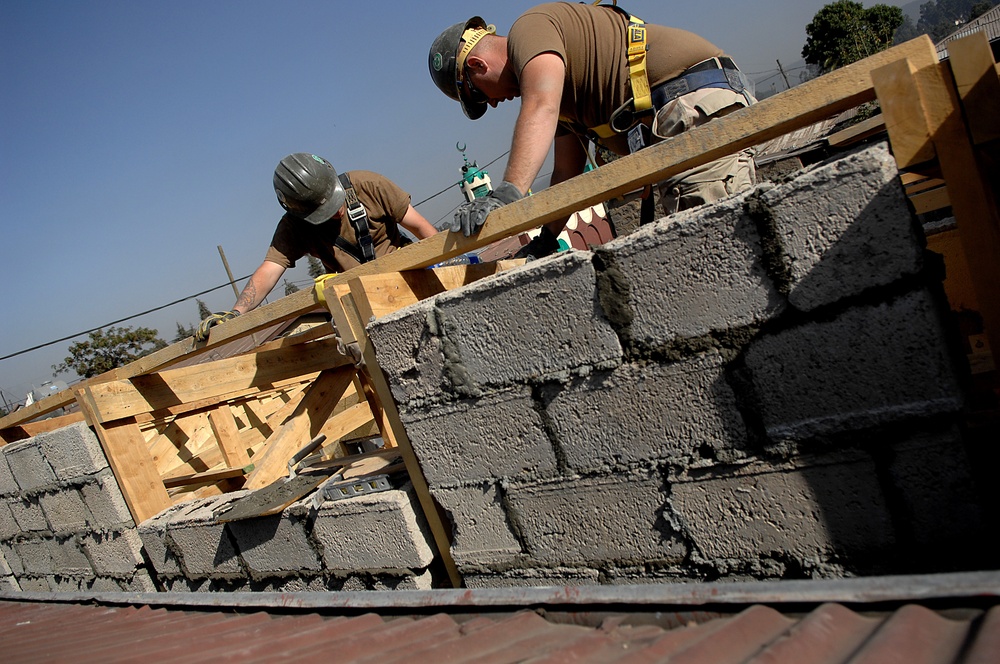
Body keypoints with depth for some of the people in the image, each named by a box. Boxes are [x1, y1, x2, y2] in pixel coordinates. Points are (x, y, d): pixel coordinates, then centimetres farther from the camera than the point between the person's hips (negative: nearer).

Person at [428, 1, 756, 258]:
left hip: (696, 100, -10)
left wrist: (507, 193, -35)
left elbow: (541, 108, -24)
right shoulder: (558, 84, 28)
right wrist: (545, 242, 24)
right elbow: (567, 171, 29)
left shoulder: (530, 27, -2)